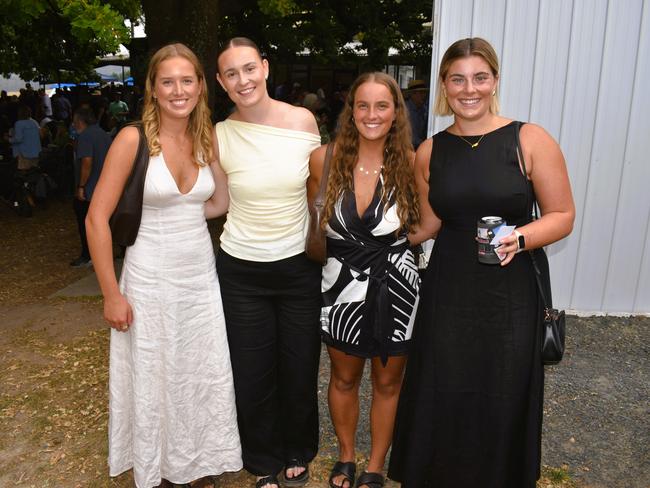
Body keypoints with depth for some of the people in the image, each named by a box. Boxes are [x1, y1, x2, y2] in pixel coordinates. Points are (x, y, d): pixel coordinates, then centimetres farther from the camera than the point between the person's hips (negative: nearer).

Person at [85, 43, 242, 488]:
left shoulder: (206, 138, 3)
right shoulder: (133, 138, -12)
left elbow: (222, 203, 6)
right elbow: (97, 218, -11)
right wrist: (112, 294, -11)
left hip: (202, 277, 4)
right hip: (151, 280, -4)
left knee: (203, 379, 14)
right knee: (152, 382, 12)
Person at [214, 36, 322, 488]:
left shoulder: (303, 120, -5)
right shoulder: (219, 136, -6)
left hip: (300, 267, 1)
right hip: (241, 270, 0)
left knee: (300, 369, 14)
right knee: (253, 374, 11)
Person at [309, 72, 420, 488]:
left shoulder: (410, 163, -12)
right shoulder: (326, 159, -9)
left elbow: (424, 224, 2)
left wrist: (395, 244, -11)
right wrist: (342, 248, 3)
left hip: (395, 286, -1)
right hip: (343, 283, 1)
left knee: (388, 383, 17)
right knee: (344, 379, 19)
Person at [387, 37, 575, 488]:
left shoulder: (530, 140, -5)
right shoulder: (429, 152, 4)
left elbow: (562, 216, -3)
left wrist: (519, 239, -20)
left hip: (509, 297, -2)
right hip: (446, 294, 2)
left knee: (501, 406, 9)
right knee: (441, 402, 10)